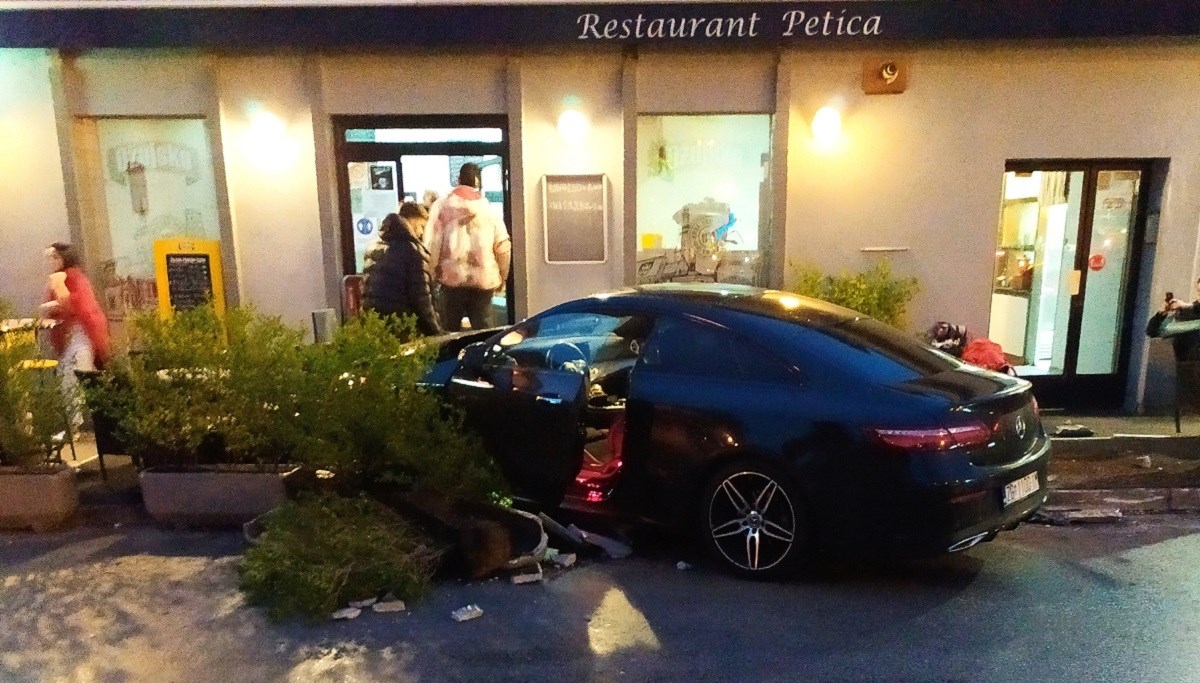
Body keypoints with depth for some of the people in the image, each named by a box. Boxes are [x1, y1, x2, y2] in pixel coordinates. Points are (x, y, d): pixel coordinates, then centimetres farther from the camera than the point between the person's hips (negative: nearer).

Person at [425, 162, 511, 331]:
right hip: (483, 279, 1)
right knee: (483, 329, 5)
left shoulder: (442, 205, 4)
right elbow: (503, 247, 5)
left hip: (453, 276, -1)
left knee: (451, 330, 10)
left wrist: (432, 272, 6)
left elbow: (432, 243, -4)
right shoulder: (488, 208, 9)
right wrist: (502, 278, 15)